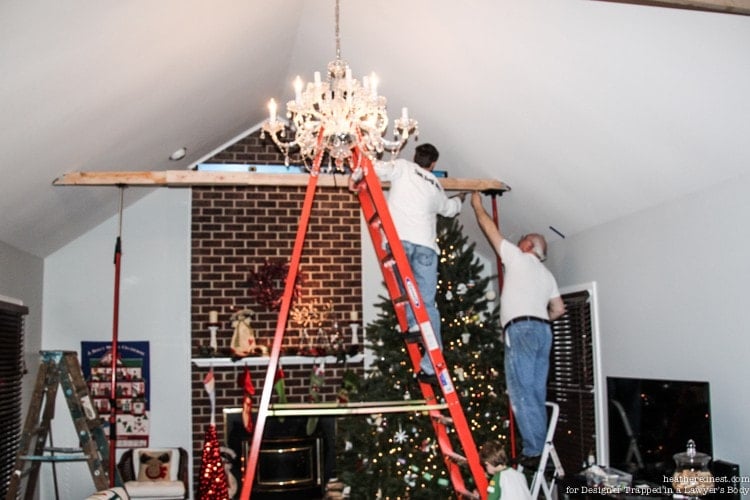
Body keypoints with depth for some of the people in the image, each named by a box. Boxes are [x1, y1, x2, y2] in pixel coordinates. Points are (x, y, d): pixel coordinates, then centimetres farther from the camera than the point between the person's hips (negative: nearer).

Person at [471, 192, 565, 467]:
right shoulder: (547, 274, 25)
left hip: (521, 329, -8)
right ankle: (542, 448, 4)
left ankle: (533, 451, -15)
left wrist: (477, 205, 22)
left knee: (522, 391, -11)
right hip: (543, 331, 8)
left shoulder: (519, 257, 5)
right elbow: (559, 309, 22)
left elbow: (489, 227, 10)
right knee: (537, 393, 6)